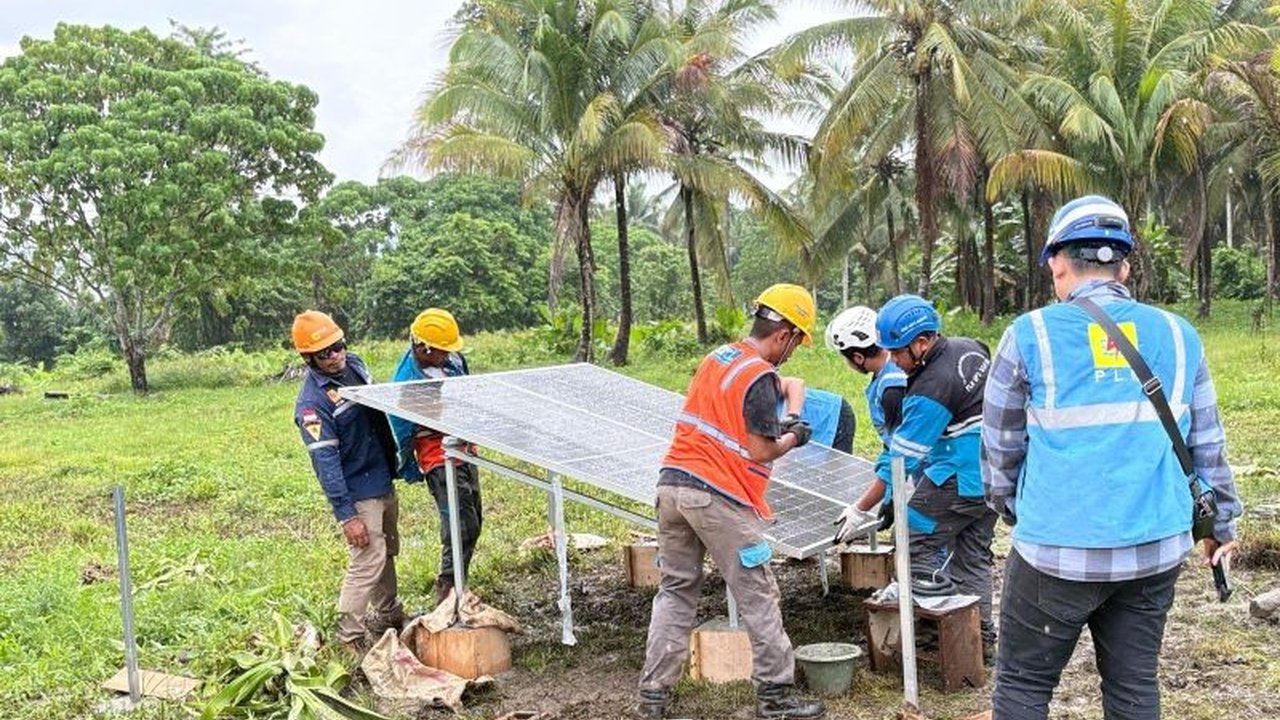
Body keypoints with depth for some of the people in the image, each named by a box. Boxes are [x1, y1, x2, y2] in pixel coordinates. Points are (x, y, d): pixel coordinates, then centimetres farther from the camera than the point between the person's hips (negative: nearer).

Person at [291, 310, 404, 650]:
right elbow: (326, 463, -24)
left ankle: (388, 614, 41)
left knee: (387, 552, 22)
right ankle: (349, 638, 8)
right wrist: (346, 516, -24)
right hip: (359, 493, -8)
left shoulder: (354, 364, 1)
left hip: (384, 480, 9)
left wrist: (397, 457, 21)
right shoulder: (312, 403, -24)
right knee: (368, 562, -6)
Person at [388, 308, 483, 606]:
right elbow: (402, 433, -11)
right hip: (439, 459, -8)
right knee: (461, 527, -12)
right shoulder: (406, 383, -23)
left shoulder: (453, 359, -3)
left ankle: (457, 586, 28)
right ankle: (447, 597, -2)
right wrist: (409, 471, -1)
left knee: (474, 521, 14)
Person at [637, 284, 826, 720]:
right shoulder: (761, 377, -12)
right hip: (719, 499, -8)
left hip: (673, 484, 8)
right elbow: (760, 452, -14)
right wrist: (793, 437, 5)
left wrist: (779, 425, 18)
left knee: (676, 591, 13)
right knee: (757, 597, 5)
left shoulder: (715, 358, 14)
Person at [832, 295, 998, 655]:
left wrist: (860, 509, -13)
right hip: (995, 476, 9)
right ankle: (982, 636, 23)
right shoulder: (970, 348, 2)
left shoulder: (928, 390, -23)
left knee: (916, 544, 1)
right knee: (973, 555, 17)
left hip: (959, 480, -9)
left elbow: (901, 461, -19)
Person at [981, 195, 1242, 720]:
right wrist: (1223, 522, 26)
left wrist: (1010, 510, 19)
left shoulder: (1030, 335, -5)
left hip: (1058, 550, -4)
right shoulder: (1177, 335, 5)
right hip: (1157, 548, 4)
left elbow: (1000, 447, 2)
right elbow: (1208, 444, 13)